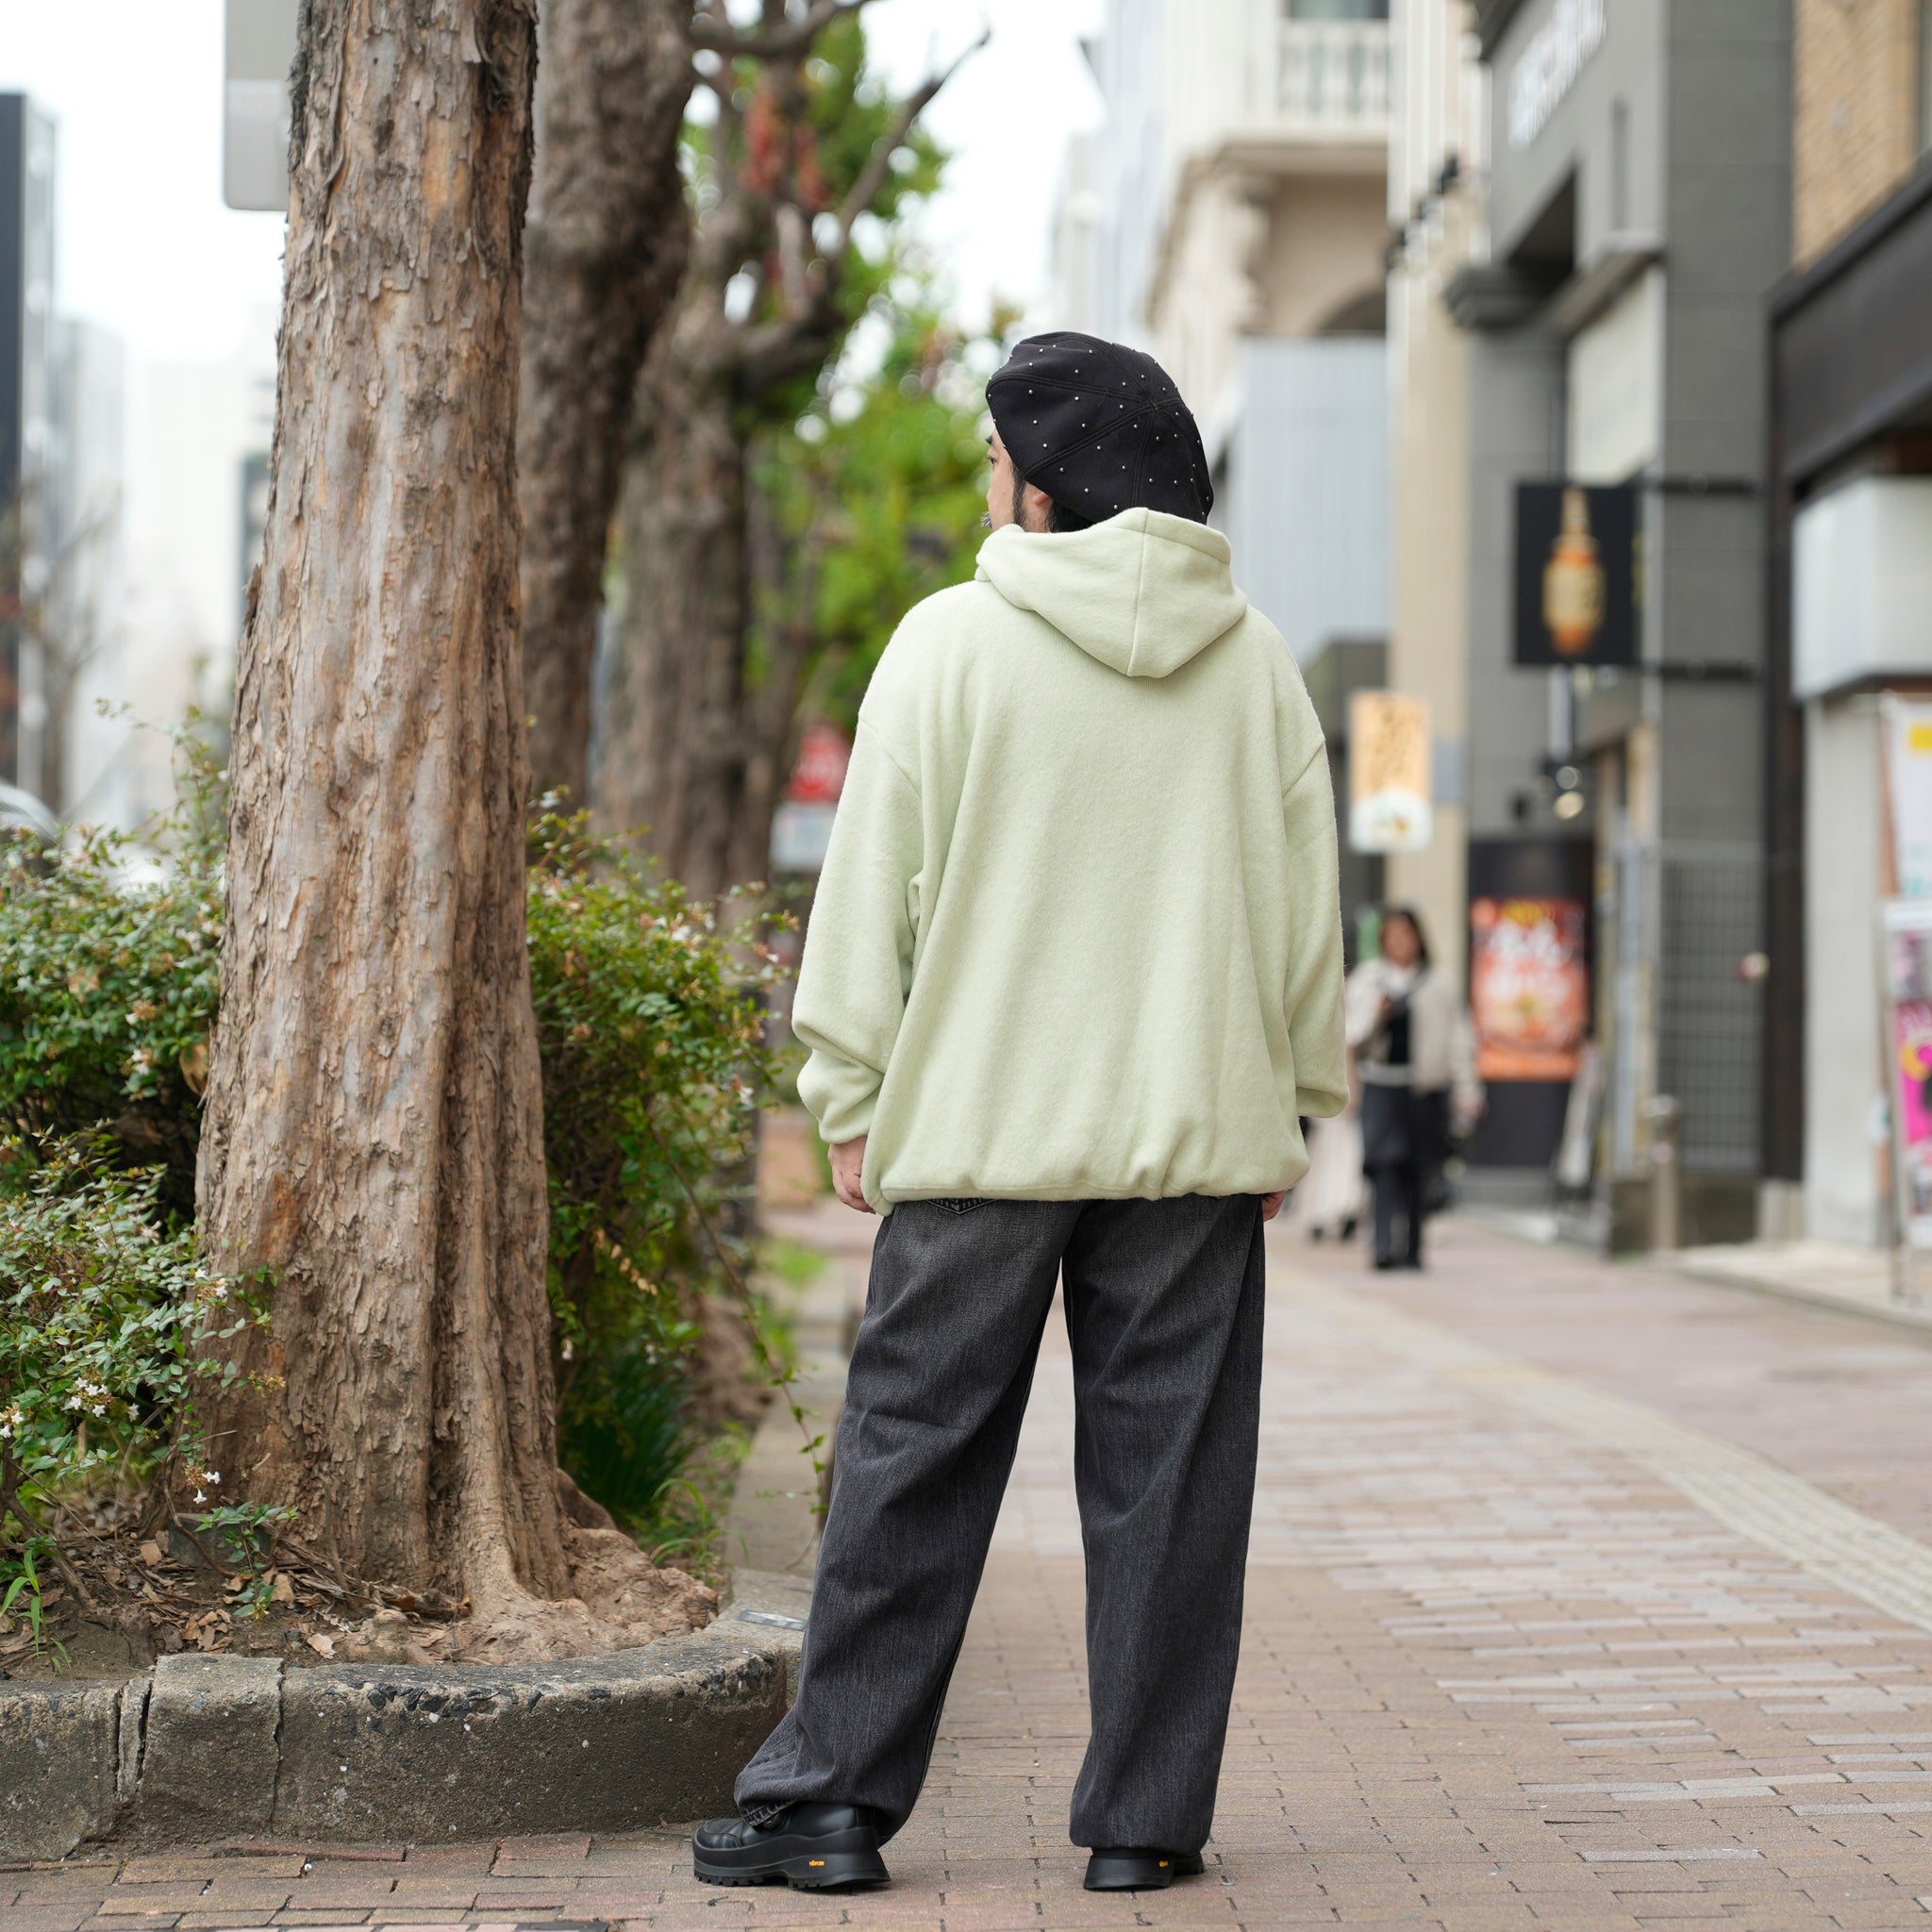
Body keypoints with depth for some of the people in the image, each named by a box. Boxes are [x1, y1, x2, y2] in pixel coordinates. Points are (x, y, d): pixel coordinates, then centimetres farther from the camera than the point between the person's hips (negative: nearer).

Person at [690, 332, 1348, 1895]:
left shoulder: (952, 643, -3)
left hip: (980, 1122, -2)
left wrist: (852, 1102, 4)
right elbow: (1307, 904, 9)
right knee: (1164, 1478, 5)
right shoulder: (1255, 660, 6)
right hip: (1195, 1127, 2)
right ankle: (1145, 1820, 8)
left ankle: (831, 1799, 7)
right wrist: (1294, 1105, 16)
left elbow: (877, 888, -2)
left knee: (911, 1458, 4)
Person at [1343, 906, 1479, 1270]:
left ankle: (1411, 1249, 13)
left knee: (1419, 1172, 2)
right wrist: (1374, 1017, -10)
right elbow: (1351, 1037, 10)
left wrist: (1467, 1091, 3)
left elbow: (1458, 1041, 9)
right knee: (1385, 1162, -17)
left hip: (1426, 1089, 1)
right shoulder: (1366, 981, 11)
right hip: (1382, 1086, 0)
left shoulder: (1439, 987, 8)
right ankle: (1387, 1244, -23)